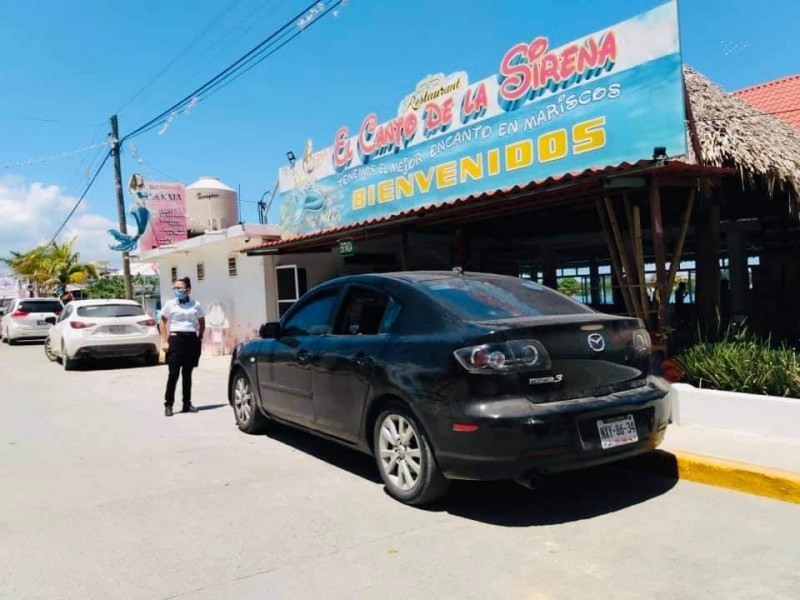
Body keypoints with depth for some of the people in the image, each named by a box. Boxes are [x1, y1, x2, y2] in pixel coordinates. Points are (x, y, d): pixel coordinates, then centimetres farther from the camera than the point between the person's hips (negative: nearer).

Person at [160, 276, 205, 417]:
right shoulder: (170, 305, 3)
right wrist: (165, 341, -5)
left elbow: (202, 323, 14)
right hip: (176, 338, -2)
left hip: (192, 339, 2)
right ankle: (168, 404, 2)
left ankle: (187, 403, 16)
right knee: (173, 373, -6)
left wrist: (200, 338, 3)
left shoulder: (195, 305, 7)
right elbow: (163, 323, 4)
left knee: (187, 373, 9)